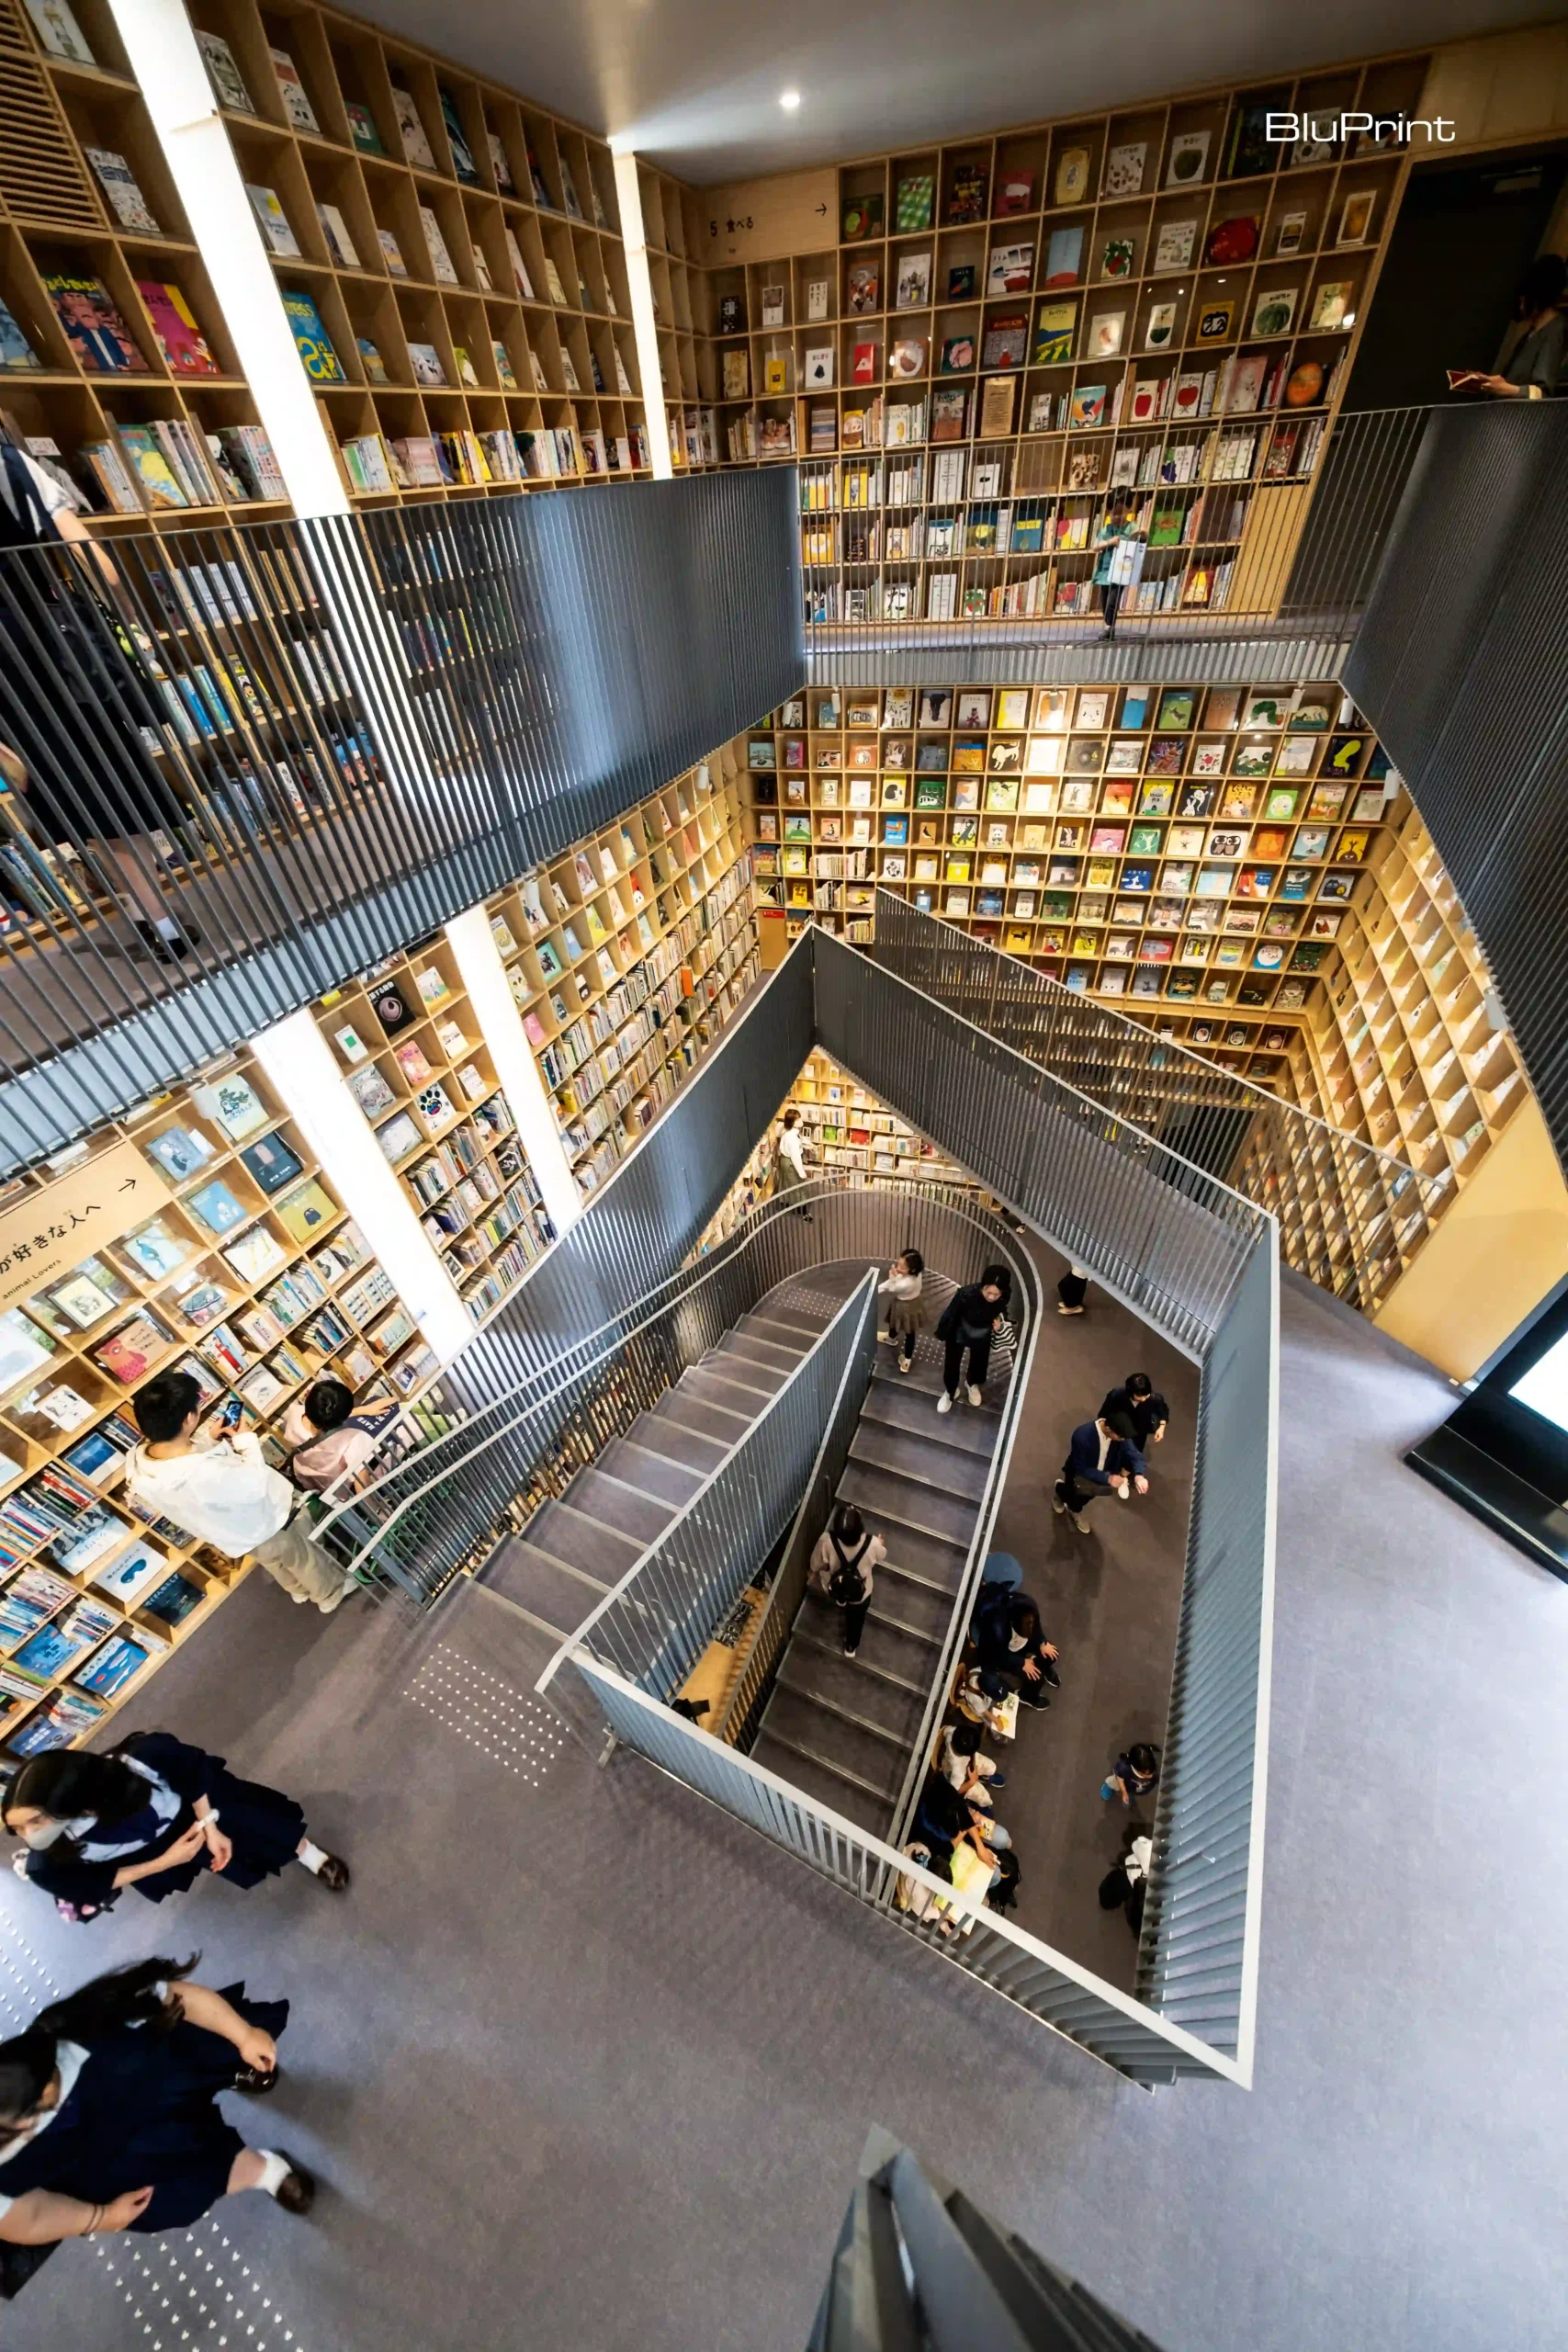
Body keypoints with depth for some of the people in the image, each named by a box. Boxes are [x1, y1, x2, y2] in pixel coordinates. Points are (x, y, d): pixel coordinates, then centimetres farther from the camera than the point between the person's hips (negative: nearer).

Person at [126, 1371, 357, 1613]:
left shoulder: (135, 1460, -26)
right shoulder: (207, 1473, -48)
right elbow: (255, 1486, -28)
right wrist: (247, 1441, -16)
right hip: (262, 1527, -7)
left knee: (273, 1560, 37)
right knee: (303, 1557, 26)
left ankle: (300, 1590, 64)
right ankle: (331, 1594, 53)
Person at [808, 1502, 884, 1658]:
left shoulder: (826, 1540, -36)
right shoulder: (871, 1543, -35)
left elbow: (816, 1563, -15)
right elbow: (882, 1555, -9)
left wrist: (814, 1573, 9)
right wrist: (881, 1543, 15)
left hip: (834, 1589, 1)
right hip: (860, 1593, -1)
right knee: (856, 1620, 32)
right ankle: (851, 1647, 55)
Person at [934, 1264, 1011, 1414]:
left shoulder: (1004, 1297, -30)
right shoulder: (967, 1293, -41)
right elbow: (950, 1313, -23)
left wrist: (999, 1319, -25)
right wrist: (942, 1335, -9)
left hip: (982, 1336, 3)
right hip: (958, 1333, -3)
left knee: (979, 1363, 27)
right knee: (952, 1364, 13)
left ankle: (973, 1384, 61)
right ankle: (950, 1393, 45)